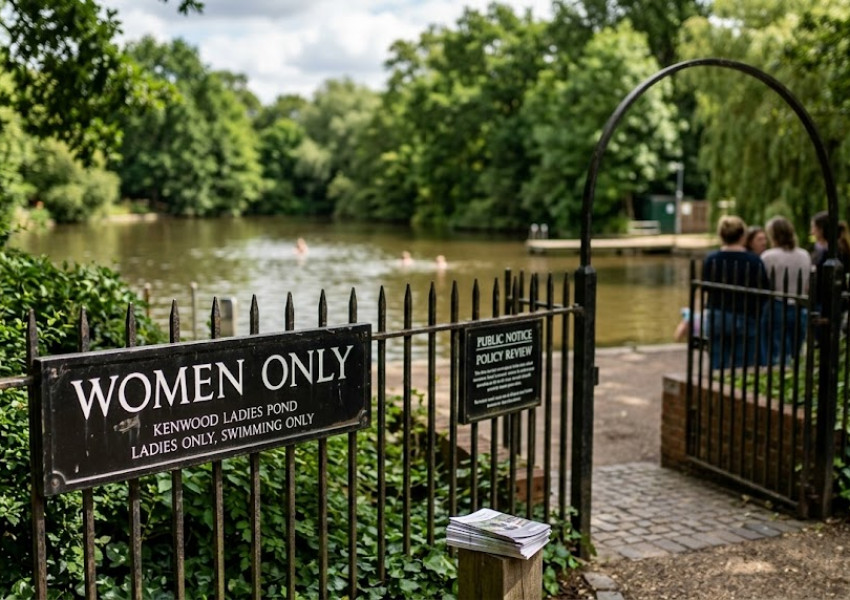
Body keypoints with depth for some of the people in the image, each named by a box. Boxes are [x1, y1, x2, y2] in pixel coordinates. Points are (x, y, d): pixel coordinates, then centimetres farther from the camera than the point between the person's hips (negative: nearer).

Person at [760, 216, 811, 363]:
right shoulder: (805, 256, 6)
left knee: (777, 358, -3)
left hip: (776, 308, -5)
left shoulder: (768, 256, -10)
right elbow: (808, 287, 13)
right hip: (800, 311, 5)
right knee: (794, 357, 12)